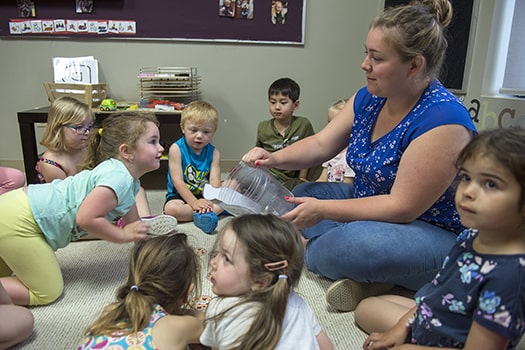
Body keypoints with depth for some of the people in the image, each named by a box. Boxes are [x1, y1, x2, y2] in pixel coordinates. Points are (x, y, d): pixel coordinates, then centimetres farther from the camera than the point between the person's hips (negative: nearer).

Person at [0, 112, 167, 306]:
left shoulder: (131, 180, 6)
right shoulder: (118, 177, -25)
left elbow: (133, 223, 17)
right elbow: (85, 219, -31)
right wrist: (124, 235, -19)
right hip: (17, 221, -10)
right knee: (47, 293, -2)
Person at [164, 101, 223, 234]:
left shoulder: (213, 152, 0)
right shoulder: (176, 149, -9)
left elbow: (214, 181, -11)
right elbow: (178, 181, -16)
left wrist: (210, 201, -31)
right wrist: (194, 202, -26)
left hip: (206, 195, 3)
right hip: (180, 195, -2)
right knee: (171, 208, -34)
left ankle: (200, 214, -29)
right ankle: (212, 211, -26)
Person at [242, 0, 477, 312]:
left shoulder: (443, 120, -26)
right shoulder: (368, 99, -2)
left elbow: (402, 207, -26)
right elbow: (321, 145, 2)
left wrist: (322, 209, -24)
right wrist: (274, 158, -17)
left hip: (435, 236, -8)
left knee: (352, 243, -36)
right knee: (302, 193, 7)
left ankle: (306, 252, 2)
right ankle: (367, 276, -12)